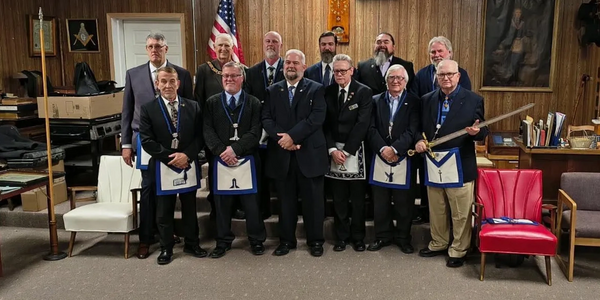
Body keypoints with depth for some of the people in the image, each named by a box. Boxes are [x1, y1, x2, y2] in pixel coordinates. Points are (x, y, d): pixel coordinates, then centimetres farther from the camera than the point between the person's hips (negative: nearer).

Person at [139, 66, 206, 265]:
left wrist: (186, 155, -14)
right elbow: (147, 141, -7)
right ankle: (166, 248, 21)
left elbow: (200, 136, 1)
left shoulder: (192, 107, 4)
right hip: (163, 167, -1)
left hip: (189, 165, 2)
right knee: (164, 211, 8)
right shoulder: (148, 109, -1)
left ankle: (192, 244, 27)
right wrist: (170, 157, -15)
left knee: (190, 208, 13)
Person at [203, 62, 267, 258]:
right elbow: (208, 131, -2)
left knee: (251, 202, 5)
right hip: (220, 160, 1)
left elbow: (255, 132, -7)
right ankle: (223, 241, 21)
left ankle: (257, 240, 20)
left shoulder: (254, 103, 4)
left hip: (246, 160, -1)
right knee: (222, 202, 8)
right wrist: (221, 151, -16)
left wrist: (234, 148, -17)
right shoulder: (212, 102, 7)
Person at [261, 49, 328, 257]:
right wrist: (281, 138, -15)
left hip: (309, 153, -2)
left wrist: (292, 136, -18)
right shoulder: (273, 91, 12)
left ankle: (315, 241, 18)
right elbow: (266, 119, 1)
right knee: (285, 200, 11)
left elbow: (317, 118, -11)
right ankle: (286, 240, 22)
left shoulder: (316, 89, 2)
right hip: (281, 154, 3)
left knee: (313, 200, 5)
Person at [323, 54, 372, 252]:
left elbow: (362, 124, -11)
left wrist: (346, 151, -14)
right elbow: (325, 124, 4)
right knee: (338, 198, 8)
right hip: (334, 151, 3)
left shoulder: (364, 91, -4)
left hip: (355, 152, -3)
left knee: (357, 198, 6)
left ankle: (358, 237, 19)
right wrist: (332, 149, -9)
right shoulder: (328, 92, 8)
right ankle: (341, 236, 20)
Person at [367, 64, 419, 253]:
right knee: (380, 202, 8)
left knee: (404, 202, 6)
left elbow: (412, 131, -9)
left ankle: (403, 238, 21)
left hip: (404, 159, -2)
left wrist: (395, 149, -20)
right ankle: (383, 236, 22)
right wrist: (383, 149, -15)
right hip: (380, 159, 2)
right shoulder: (376, 101, 9)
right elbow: (371, 129, -1)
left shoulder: (414, 102, 2)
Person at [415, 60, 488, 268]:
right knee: (436, 210, 18)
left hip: (459, 165, -4)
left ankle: (458, 250, 21)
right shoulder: (427, 100, 8)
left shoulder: (473, 100, -2)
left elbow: (483, 132, -1)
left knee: (460, 213, 6)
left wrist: (476, 132, -23)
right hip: (433, 163, 4)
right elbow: (420, 127, 13)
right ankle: (438, 244, 35)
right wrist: (419, 141, -7)